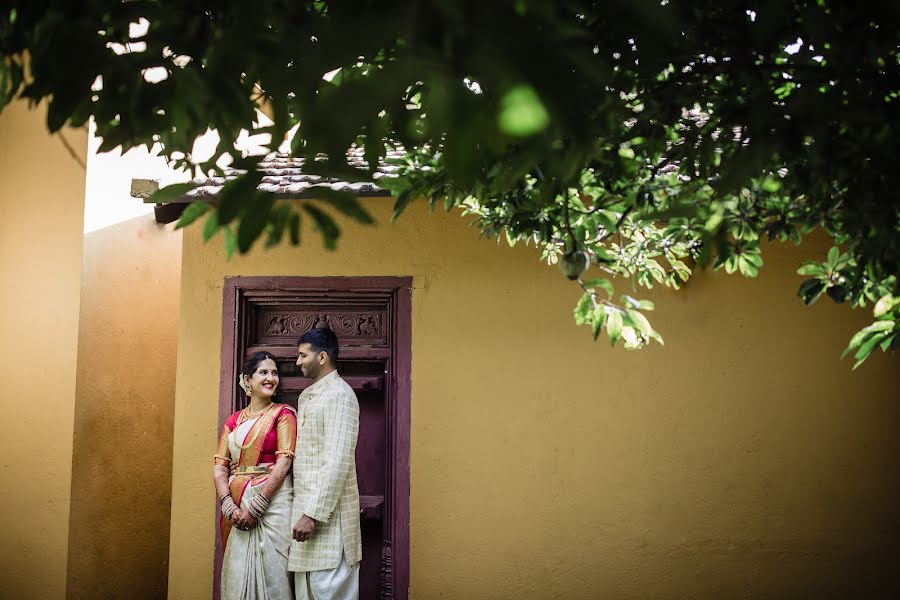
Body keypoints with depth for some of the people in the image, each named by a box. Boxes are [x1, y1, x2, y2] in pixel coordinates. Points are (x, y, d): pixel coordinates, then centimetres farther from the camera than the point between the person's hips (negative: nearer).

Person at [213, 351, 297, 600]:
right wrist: (230, 507, -10)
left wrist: (255, 508, -15)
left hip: (272, 503, -4)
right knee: (238, 575, 7)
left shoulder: (283, 414, 0)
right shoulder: (234, 421, 14)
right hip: (237, 508, 4)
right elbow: (220, 467, 6)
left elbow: (284, 463, -10)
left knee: (270, 572, -2)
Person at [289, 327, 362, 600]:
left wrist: (314, 514, -22)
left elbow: (337, 462, -19)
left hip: (327, 513, -9)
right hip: (305, 507, 9)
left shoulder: (339, 394, -12)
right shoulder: (306, 396, 17)